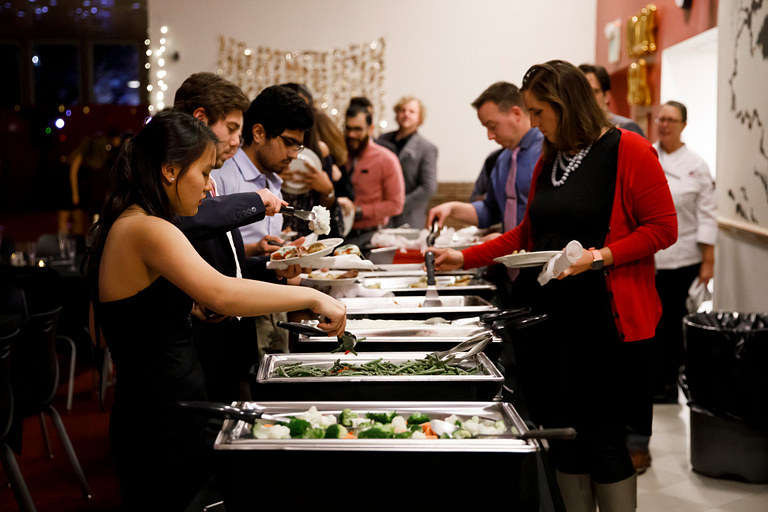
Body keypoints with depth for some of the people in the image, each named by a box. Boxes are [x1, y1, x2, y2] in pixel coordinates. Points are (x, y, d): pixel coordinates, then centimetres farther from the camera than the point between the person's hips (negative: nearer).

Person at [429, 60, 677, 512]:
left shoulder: (629, 150, -6)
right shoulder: (548, 161, 16)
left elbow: (663, 228, -9)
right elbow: (528, 235, 22)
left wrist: (599, 256, -18)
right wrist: (465, 258, 14)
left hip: (606, 318, -6)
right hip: (551, 313, 7)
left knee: (603, 437, -3)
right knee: (562, 434, 9)